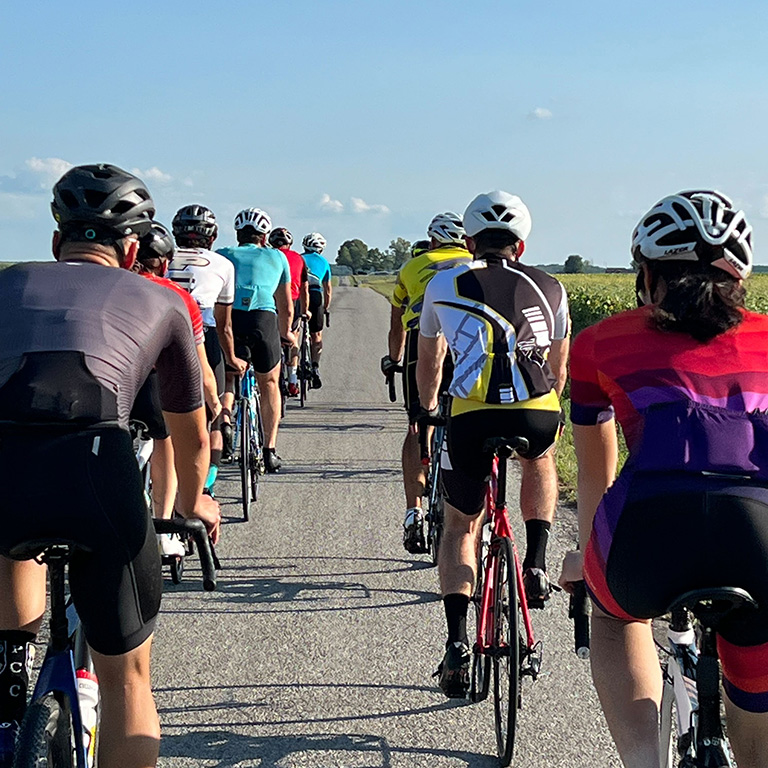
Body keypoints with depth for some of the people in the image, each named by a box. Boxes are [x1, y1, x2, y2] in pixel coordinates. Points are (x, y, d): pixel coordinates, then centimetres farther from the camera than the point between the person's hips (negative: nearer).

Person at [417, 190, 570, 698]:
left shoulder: (443, 285, 20)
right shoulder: (550, 288, 22)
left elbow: (428, 364, 33)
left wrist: (427, 411, 52)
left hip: (471, 418, -1)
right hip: (538, 415, 1)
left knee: (460, 528, 20)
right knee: (541, 462, 38)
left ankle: (458, 642, 5)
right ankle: (537, 564, 21)